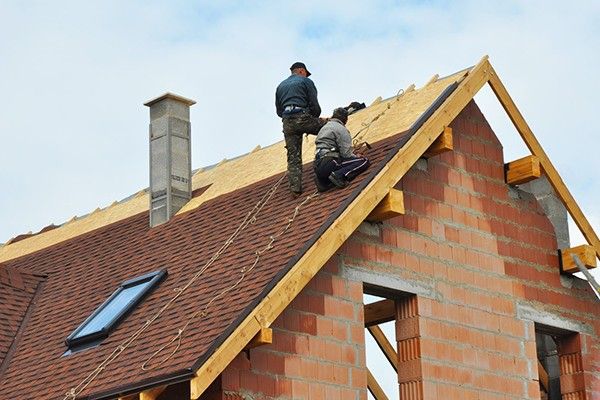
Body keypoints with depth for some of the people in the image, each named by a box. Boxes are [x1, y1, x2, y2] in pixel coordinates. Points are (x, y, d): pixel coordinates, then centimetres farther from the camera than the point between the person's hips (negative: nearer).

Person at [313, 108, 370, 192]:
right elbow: (346, 153, -12)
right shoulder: (341, 129, -4)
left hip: (317, 167, 9)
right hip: (329, 164, -9)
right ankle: (340, 175, -22)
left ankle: (324, 182, 10)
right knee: (364, 161, -8)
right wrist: (356, 157, 10)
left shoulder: (324, 127, 24)